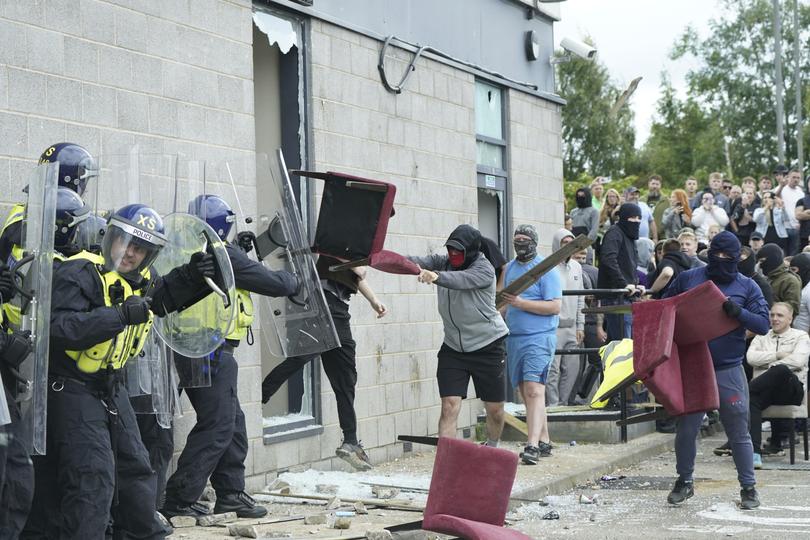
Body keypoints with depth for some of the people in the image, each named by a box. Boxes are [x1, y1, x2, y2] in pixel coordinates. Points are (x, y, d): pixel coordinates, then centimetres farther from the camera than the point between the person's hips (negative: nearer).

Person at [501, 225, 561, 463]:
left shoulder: (546, 269, -5)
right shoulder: (509, 268, 16)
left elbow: (555, 306, -13)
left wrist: (521, 303, -18)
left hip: (539, 338, -7)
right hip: (514, 338, 7)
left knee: (534, 390, -16)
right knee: (525, 393, 8)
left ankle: (533, 446, -21)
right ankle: (544, 441, 17)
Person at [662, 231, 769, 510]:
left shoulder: (747, 287, 3)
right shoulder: (688, 278, 5)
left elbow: (763, 324, -4)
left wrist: (738, 312, -20)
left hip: (729, 370, -1)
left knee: (739, 432, 3)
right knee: (686, 429, 8)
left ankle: (748, 487, 16)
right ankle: (684, 481, 26)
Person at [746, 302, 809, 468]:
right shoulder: (761, 337, 25)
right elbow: (751, 358, 4)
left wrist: (770, 365, -7)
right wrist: (778, 355, -2)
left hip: (791, 390, -3)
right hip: (765, 390, 3)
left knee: (781, 370, -39)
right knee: (751, 399, -34)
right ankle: (754, 452, -41)